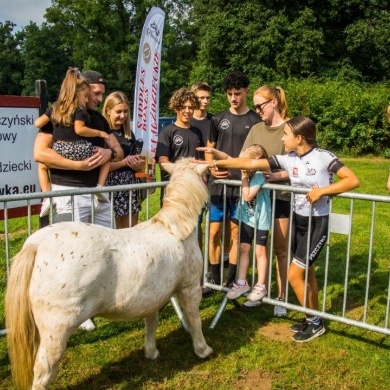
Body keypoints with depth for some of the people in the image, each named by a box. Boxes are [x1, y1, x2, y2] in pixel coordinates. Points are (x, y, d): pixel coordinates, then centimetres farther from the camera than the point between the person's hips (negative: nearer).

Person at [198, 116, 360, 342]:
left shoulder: (323, 157, -15)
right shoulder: (288, 159, -2)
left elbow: (353, 180, -18)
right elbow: (251, 164, -3)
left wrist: (323, 190, -26)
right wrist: (217, 163, -6)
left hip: (317, 223, -6)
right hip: (298, 220, 6)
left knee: (294, 275, -5)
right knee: (307, 273, 16)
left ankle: (315, 323, 15)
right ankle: (313, 319, 32)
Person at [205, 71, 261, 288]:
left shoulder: (255, 121, 1)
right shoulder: (218, 119, 9)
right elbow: (209, 149, 13)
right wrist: (212, 168, -5)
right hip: (217, 184, 2)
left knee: (237, 232, 5)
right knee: (215, 232, 2)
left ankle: (231, 280, 16)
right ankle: (216, 280, 13)